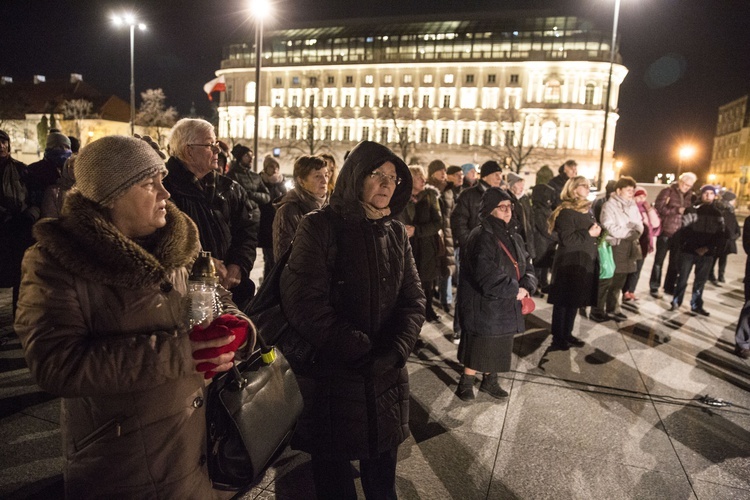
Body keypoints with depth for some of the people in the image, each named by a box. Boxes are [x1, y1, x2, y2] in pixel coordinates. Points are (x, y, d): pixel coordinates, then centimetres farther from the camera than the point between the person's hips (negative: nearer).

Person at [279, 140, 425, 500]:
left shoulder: (396, 233, 6)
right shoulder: (320, 228, -9)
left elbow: (413, 300, 4)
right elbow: (304, 304, -17)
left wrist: (394, 351, -12)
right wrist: (362, 350, -16)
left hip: (385, 381, 4)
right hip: (330, 379, -4)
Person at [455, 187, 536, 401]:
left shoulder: (513, 236, 8)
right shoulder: (481, 238, -20)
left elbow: (526, 264, 9)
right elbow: (487, 276, -27)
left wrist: (526, 286, -11)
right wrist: (514, 291, -17)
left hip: (506, 305, 8)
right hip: (484, 305, -8)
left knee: (498, 347, 18)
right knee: (479, 347, 4)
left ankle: (490, 381, 36)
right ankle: (466, 383, 23)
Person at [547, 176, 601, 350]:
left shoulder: (586, 210, 15)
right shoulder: (566, 212, -14)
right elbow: (567, 240, -22)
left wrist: (596, 232, 6)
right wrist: (589, 234, -19)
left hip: (584, 263, 9)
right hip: (569, 264, -9)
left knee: (574, 301, 14)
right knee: (563, 302, -2)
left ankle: (567, 334, 25)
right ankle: (557, 338, 6)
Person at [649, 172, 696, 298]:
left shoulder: (689, 196, 11)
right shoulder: (668, 191, -5)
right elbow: (659, 207, -14)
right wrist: (677, 210, -18)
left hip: (679, 234, 5)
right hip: (666, 231, -5)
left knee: (675, 262, 11)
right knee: (659, 260, 2)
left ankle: (669, 287, 24)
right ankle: (654, 288, 10)